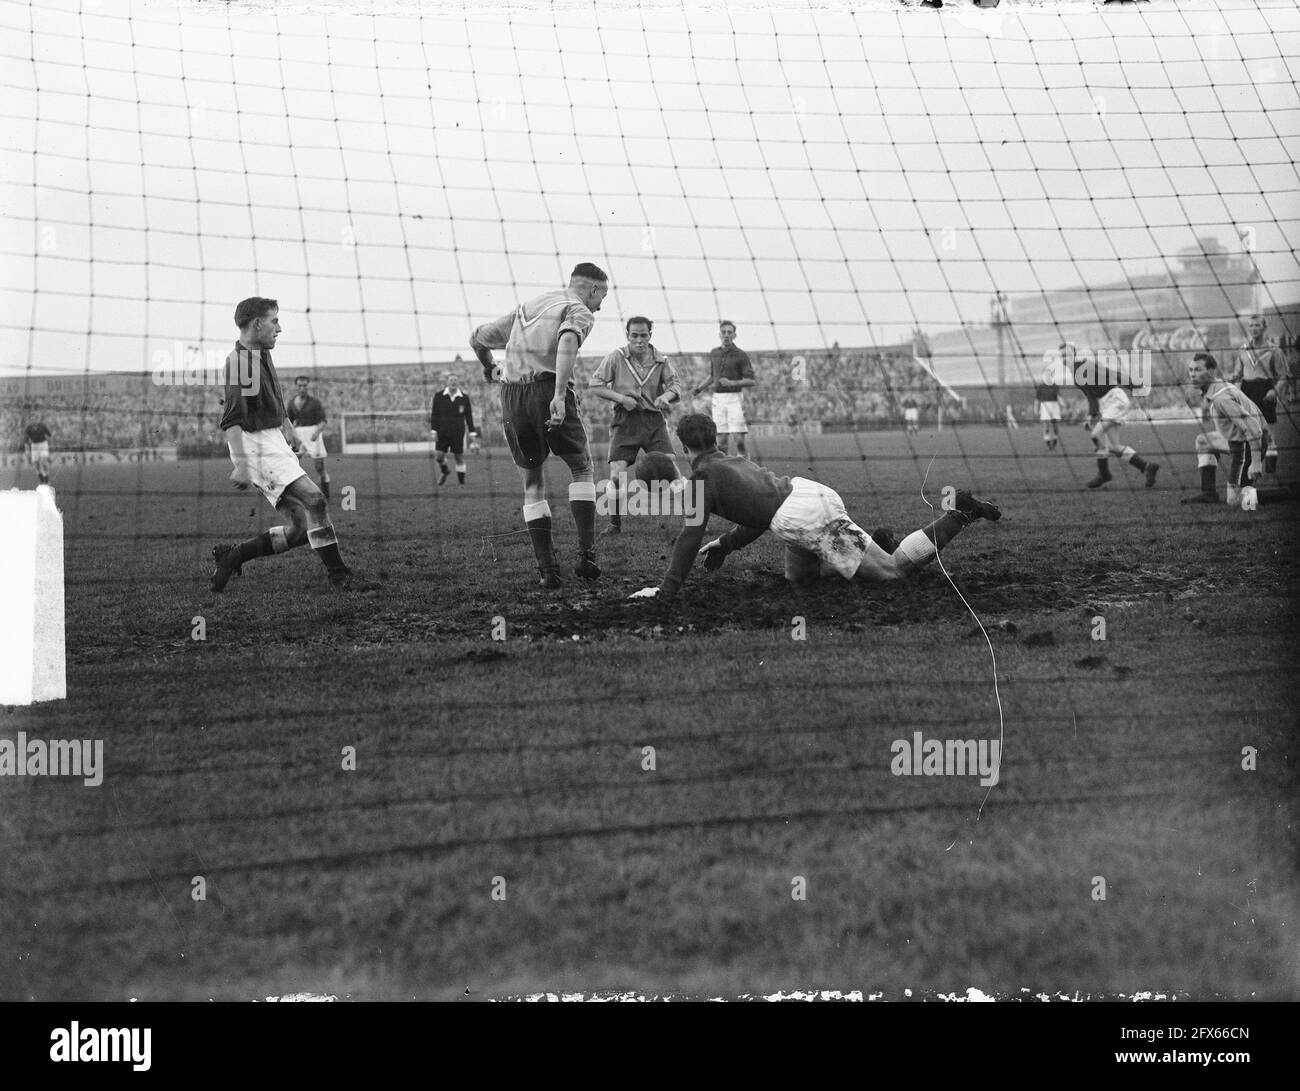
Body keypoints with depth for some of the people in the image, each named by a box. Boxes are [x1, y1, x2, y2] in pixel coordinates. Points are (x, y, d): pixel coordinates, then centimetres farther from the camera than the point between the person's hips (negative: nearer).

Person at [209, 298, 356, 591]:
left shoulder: (260, 355, 17)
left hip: (274, 444, 10)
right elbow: (231, 419, -22)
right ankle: (339, 576, -17)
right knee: (314, 500, -20)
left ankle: (232, 556, 13)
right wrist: (241, 463, -28)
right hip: (257, 447, -10)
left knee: (301, 527, 2)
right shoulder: (241, 359, -14)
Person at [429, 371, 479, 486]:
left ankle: (462, 482, 12)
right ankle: (444, 472, 25)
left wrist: (473, 434, 2)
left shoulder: (464, 398, -1)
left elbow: (469, 417, 5)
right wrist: (433, 431, -4)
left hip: (458, 432, 0)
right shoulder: (439, 396, -2)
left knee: (459, 457, 2)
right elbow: (434, 415, 2)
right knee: (439, 455, -7)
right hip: (442, 432, 0)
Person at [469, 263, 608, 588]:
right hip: (547, 388, -5)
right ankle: (586, 555, 1)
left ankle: (547, 569, 5)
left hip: (511, 398, 5)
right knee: (581, 468, 13)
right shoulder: (578, 311, 4)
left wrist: (489, 367, 52)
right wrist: (559, 396, -29)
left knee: (532, 483, 14)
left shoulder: (526, 307, 25)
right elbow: (567, 342, -19)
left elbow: (478, 338, 32)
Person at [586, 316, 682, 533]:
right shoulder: (616, 357, -2)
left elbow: (675, 385, 4)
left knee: (671, 468, -13)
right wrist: (621, 398, -15)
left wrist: (666, 396, -20)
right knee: (617, 476, -11)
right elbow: (594, 385, -2)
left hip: (653, 420, 1)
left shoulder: (660, 360, 3)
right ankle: (615, 523, 7)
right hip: (625, 420, -1)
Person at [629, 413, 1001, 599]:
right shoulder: (736, 462, 23)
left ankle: (960, 514, -5)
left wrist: (667, 587, -4)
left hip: (806, 519, -8)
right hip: (811, 490, 9)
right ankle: (874, 544, 22)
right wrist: (724, 545, 36)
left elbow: (691, 535, -7)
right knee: (798, 576, 31)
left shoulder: (703, 477, -3)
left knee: (895, 569, -1)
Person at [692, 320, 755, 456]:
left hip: (735, 398, -4)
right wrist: (699, 389, 17)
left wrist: (732, 383, -17)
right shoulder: (713, 353, 12)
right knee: (721, 441, 0)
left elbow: (751, 381, -6)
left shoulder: (741, 355, -3)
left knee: (739, 439, -11)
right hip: (718, 398, 4)